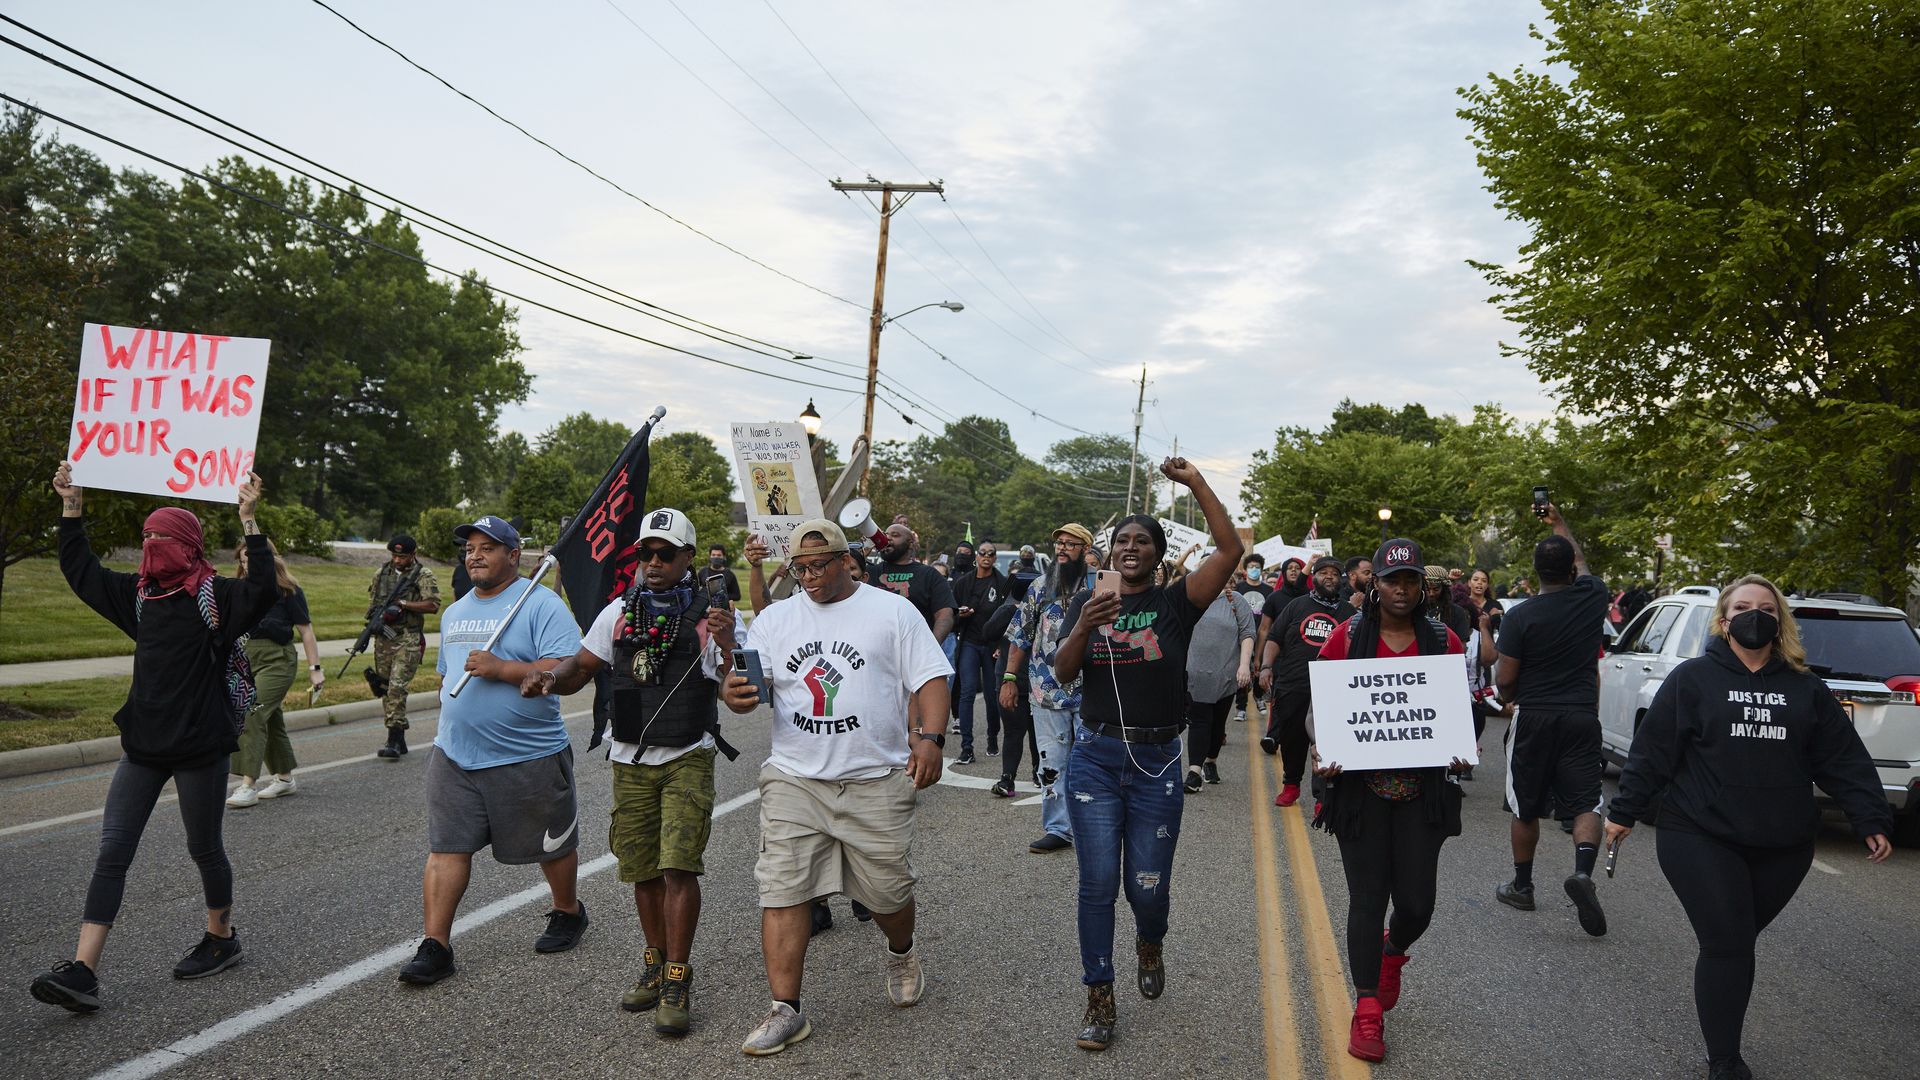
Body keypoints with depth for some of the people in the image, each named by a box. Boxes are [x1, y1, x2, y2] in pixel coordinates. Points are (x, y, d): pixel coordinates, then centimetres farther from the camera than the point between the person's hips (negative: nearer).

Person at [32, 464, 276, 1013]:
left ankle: (222, 938, 31)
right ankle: (83, 971, -2)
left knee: (204, 848, 10)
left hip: (200, 746, -5)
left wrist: (249, 520, -33)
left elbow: (263, 590, -30)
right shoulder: (140, 594, 8)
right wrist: (70, 507, 14)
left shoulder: (217, 597, -10)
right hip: (144, 745, 6)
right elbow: (80, 572, 19)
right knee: (111, 852, -1)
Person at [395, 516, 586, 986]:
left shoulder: (542, 604, -10)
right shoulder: (454, 612, 15)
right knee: (446, 847, -1)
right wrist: (445, 727, 22)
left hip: (529, 757, -5)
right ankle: (434, 946, 5)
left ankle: (567, 912, 35)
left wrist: (501, 669, -24)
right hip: (455, 756, 5)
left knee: (553, 844, 11)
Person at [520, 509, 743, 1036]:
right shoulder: (619, 612, 8)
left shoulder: (714, 615, -6)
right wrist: (551, 677, -9)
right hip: (631, 761, 4)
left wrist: (727, 643, -31)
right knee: (644, 871, 11)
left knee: (678, 867, -11)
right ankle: (655, 967, 27)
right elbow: (583, 665, 13)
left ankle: (677, 984, -1)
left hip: (688, 760, -4)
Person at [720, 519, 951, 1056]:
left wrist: (929, 736, -16)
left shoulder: (892, 610, 2)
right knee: (782, 889, -5)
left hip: (878, 782, -2)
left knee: (888, 889, 7)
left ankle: (902, 953, 40)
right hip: (793, 780, 2)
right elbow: (752, 686, 7)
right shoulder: (774, 619, 9)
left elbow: (930, 679, -1)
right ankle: (785, 1010, 6)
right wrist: (735, 694, -17)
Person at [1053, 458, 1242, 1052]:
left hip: (1156, 762, -1)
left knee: (1147, 884, 6)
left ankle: (1150, 944, 41)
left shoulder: (1175, 601, 0)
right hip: (1095, 757, 1)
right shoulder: (1088, 602, 6)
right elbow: (1062, 672, -5)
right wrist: (1083, 628, -23)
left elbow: (1230, 549, -12)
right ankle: (1099, 999, 13)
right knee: (1097, 882, 0)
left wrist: (1196, 483, -13)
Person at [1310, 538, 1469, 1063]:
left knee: (1417, 901, 4)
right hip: (1361, 788, -1)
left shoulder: (1444, 641, 3)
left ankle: (1393, 949, 41)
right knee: (1367, 897, 2)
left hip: (1422, 790, 2)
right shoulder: (1347, 637, -2)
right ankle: (1367, 1009, 15)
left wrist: (1461, 755, -9)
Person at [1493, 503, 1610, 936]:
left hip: (1533, 719, -2)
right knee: (1586, 802, 4)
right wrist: (1559, 524, 34)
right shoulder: (1593, 598, -3)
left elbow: (1504, 679, -10)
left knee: (1526, 808, 11)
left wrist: (1510, 698, 12)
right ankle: (1583, 870, -21)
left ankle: (1522, 886, 23)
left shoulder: (1520, 616, -13)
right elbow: (1580, 561, 20)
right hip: (1582, 718, 2)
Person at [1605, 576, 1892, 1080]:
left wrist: (1871, 820, 0)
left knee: (1737, 943, 11)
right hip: (1701, 840, -3)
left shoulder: (1806, 688, 9)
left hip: (1783, 847, 3)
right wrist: (1625, 811, -2)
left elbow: (1843, 758, 8)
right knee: (1727, 946, -7)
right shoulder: (1693, 678, -2)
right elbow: (1652, 749, -3)